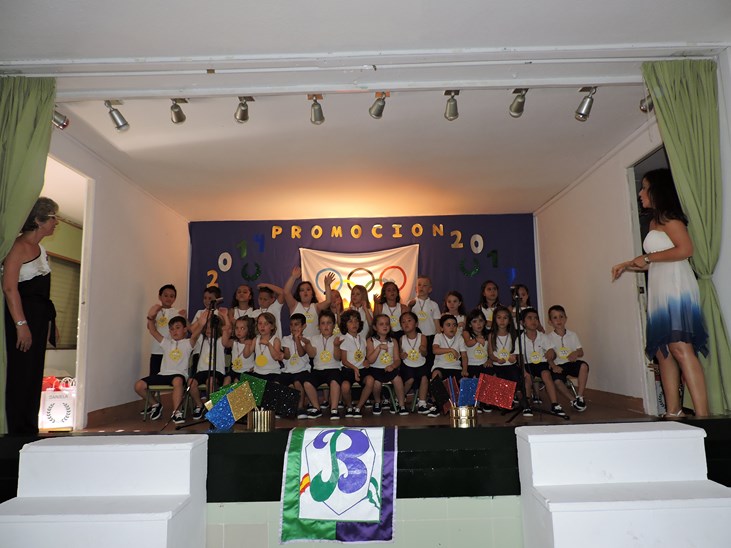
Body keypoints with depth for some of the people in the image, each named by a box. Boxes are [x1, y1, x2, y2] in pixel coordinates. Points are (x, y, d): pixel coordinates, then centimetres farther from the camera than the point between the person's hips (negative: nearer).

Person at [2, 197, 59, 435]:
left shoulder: (41, 249, 17)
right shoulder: (19, 246, -10)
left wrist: (49, 321, 18)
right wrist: (21, 324, -23)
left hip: (39, 318, 9)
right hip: (21, 317, -9)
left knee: (35, 375, 12)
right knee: (21, 375, -4)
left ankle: (30, 431, 21)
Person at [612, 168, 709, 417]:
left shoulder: (669, 217, -4)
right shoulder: (654, 222, 21)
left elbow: (685, 249, -19)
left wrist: (647, 258, -11)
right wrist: (628, 265, 23)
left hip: (676, 287, -10)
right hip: (660, 293, 10)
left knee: (680, 348, -17)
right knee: (663, 352, 6)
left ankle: (702, 416, -18)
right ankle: (673, 413, 9)